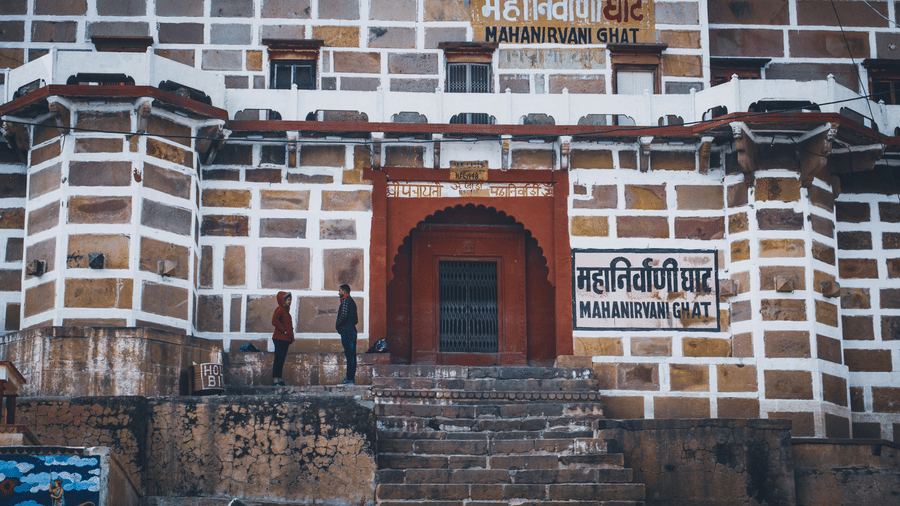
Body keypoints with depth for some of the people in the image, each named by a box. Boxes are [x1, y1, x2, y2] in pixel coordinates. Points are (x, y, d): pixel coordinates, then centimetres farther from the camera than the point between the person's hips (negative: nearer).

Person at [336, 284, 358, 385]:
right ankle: (351, 378, 10)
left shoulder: (346, 300, -7)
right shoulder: (351, 301, 22)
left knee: (349, 355, -11)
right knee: (351, 355, 9)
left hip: (346, 331, -10)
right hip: (352, 330, 10)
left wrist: (337, 325, -5)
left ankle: (350, 379, -13)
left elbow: (344, 315, -20)